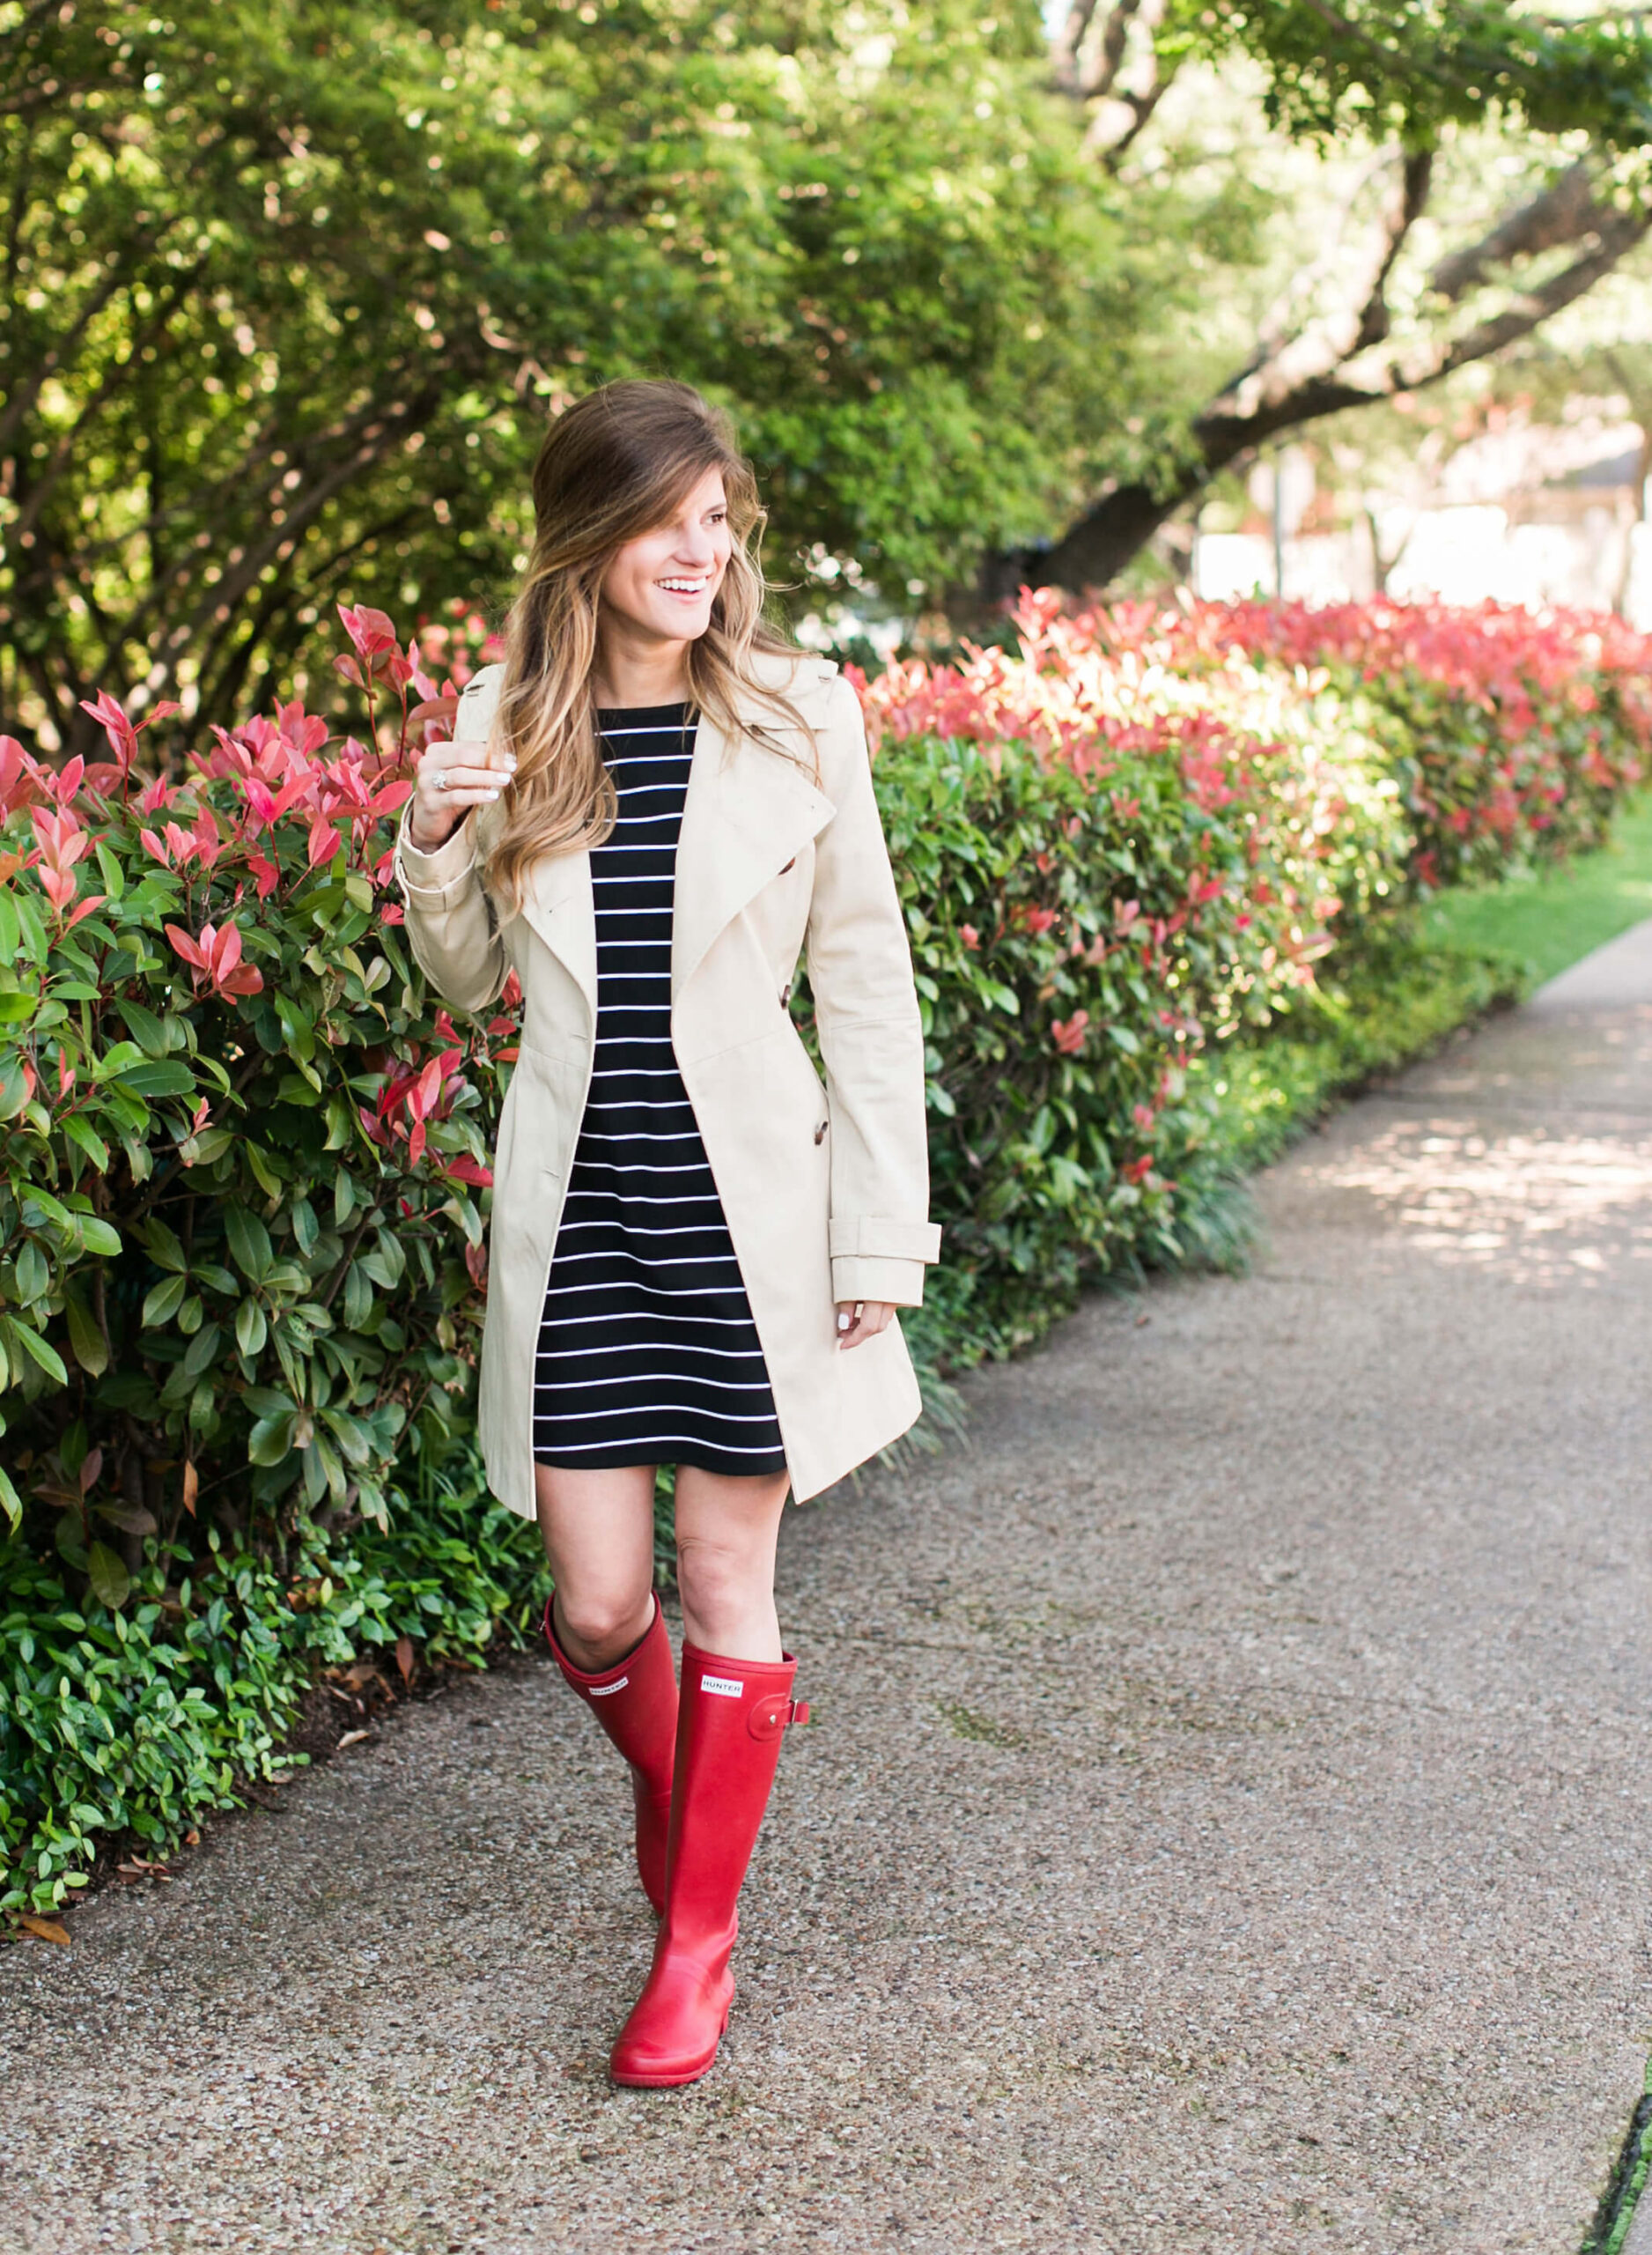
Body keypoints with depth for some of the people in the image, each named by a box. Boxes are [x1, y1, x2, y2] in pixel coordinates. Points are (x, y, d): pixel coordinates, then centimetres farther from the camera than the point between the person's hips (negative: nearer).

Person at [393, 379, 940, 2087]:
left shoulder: (798, 717, -3)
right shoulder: (506, 724, 3)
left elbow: (866, 988, -1)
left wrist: (882, 1237, -4)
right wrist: (435, 845, -6)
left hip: (745, 1209, -2)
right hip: (574, 1214, 2)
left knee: (727, 1582, 6)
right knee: (595, 1603, 4)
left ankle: (699, 1934, 23)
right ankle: (667, 1784, 38)